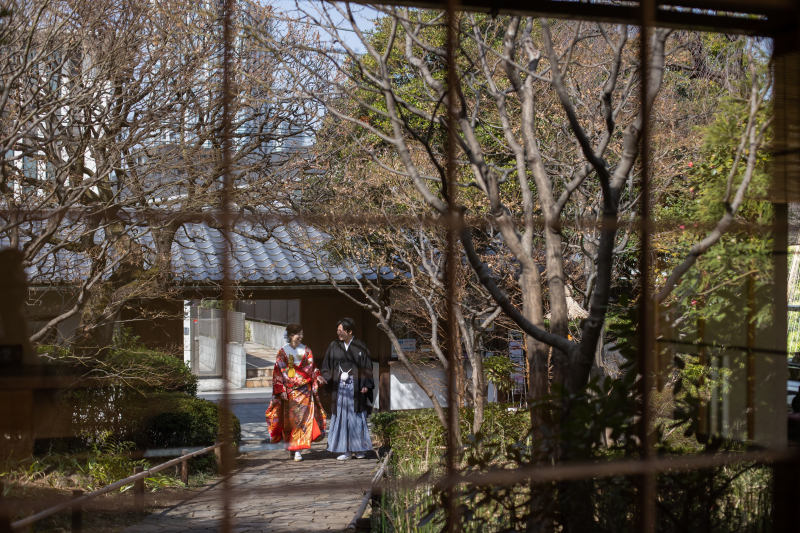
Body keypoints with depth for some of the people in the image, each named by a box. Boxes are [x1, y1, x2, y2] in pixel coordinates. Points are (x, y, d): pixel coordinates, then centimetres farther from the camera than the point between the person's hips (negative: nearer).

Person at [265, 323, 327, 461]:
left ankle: (297, 450, -6)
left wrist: (317, 376, -14)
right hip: (289, 391, -1)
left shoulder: (306, 350, 7)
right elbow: (278, 372, 1)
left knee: (303, 418, -8)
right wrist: (281, 390, -6)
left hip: (305, 389, 1)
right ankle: (291, 449, 16)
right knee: (290, 419, 3)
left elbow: (311, 368, 7)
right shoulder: (283, 351, 2)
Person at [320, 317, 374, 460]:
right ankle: (346, 450, 8)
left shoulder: (360, 347, 0)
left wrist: (366, 385, -11)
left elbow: (367, 369, 1)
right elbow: (327, 366, 10)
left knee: (356, 418, 1)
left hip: (355, 388, -3)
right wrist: (325, 378, -8)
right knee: (341, 418, 2)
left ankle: (359, 449, 12)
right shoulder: (334, 346, 7)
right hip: (339, 388, 3)